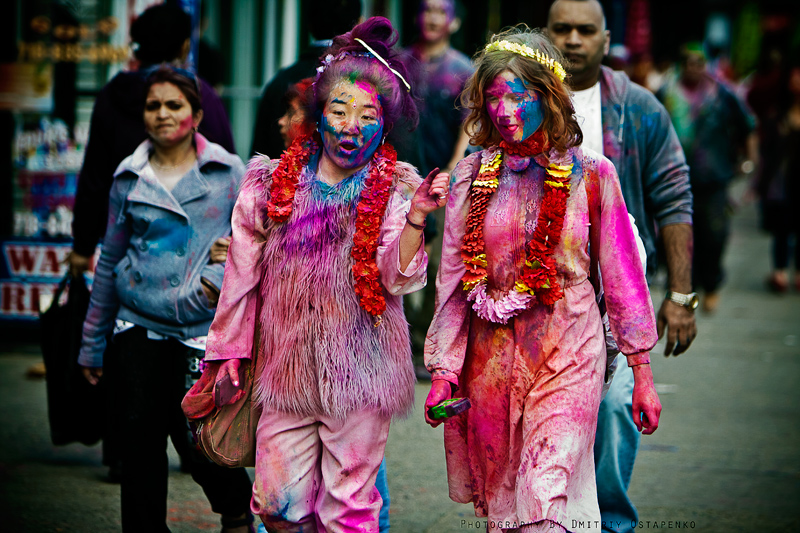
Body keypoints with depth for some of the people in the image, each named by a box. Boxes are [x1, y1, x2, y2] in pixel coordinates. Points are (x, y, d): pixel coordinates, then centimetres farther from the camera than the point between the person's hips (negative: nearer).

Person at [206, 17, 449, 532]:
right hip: (287, 367, 2)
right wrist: (229, 349, 13)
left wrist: (416, 217, -26)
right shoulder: (272, 182, 7)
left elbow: (397, 277, -12)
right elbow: (243, 271, 13)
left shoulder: (395, 189, 1)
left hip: (360, 369, -2)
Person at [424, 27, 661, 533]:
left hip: (567, 356, -3)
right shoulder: (471, 178, 3)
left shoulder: (591, 174, -3)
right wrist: (443, 372, 1)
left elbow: (622, 274, 2)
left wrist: (643, 373, 3)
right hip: (490, 355, 3)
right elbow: (452, 281, 7)